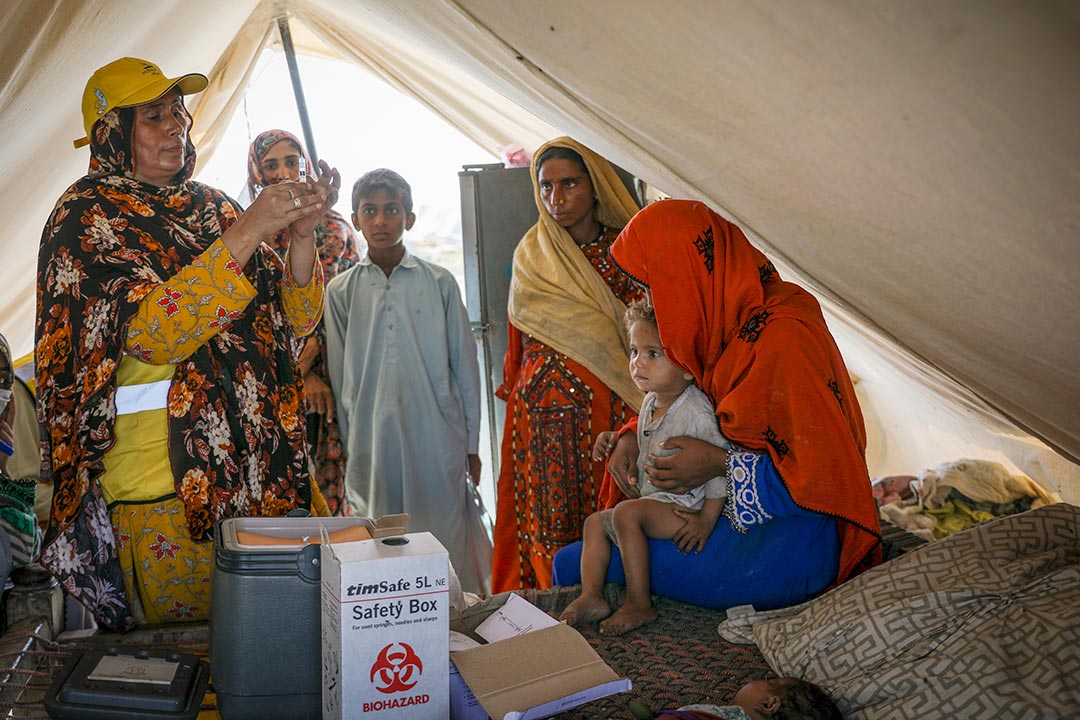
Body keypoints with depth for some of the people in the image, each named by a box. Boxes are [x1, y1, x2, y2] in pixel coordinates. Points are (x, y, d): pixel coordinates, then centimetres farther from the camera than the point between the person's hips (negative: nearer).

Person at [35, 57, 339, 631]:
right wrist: (248, 232, -23)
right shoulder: (86, 217, -2)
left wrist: (302, 234, -11)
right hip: (164, 482, -4)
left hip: (268, 462, 5)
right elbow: (153, 333, -19)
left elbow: (294, 320, 5)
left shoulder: (212, 207, 12)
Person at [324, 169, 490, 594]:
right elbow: (338, 376, 10)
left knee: (446, 538, 3)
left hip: (437, 438, -1)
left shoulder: (439, 283, 3)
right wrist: (346, 445, 8)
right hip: (371, 443, 1)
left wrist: (471, 443, 6)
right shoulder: (341, 291, 6)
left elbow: (464, 365, 6)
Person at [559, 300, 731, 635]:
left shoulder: (695, 412, -24)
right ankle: (592, 597, 7)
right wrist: (615, 438, 8)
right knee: (595, 522, 10)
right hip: (652, 500, 10)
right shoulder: (652, 401, 6)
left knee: (626, 513, -30)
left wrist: (706, 521, -23)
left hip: (685, 507, -10)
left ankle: (640, 604, -19)